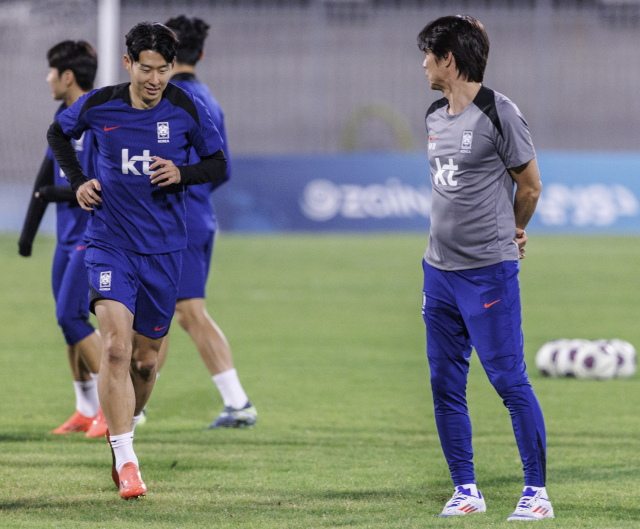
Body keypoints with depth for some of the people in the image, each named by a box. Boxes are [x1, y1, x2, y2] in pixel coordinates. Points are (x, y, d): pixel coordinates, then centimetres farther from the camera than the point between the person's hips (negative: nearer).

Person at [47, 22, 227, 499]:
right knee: (116, 347, -19)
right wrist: (79, 181, 2)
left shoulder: (187, 110, -5)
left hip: (164, 249, 2)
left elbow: (218, 165, 6)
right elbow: (59, 133, 15)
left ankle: (123, 428, 39)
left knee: (145, 359, 10)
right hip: (110, 242, -2)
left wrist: (182, 174, -14)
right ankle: (126, 461, -17)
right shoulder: (98, 106, -5)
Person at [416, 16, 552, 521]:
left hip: (488, 271, -8)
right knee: (445, 385, 7)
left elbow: (529, 185, -2)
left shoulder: (499, 114, -11)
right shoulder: (436, 116, 12)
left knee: (509, 379, -7)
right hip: (439, 268, 8)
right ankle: (466, 490, 15)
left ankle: (537, 490, -1)